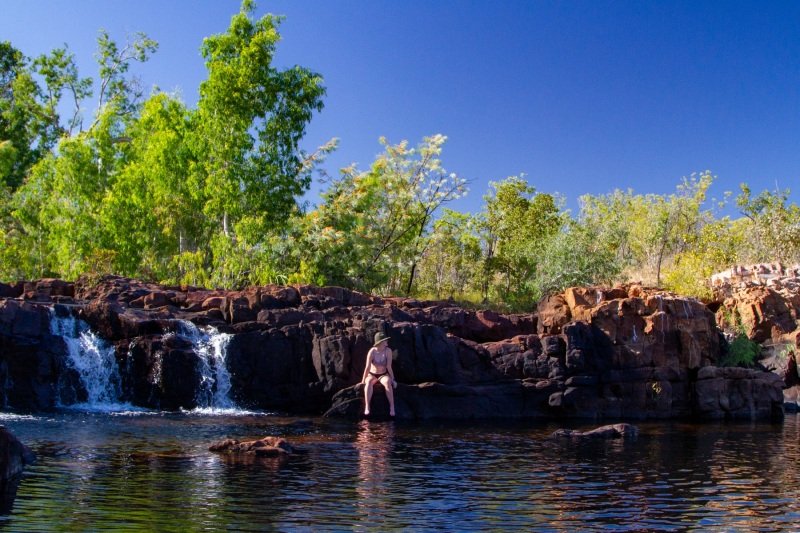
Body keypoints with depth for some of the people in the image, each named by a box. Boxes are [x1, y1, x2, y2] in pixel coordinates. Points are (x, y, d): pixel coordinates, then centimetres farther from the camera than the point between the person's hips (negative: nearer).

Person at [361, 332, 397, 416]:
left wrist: (393, 379, -18)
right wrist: (363, 381, -24)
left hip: (383, 375, 0)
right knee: (369, 382, -35)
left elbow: (389, 367, -15)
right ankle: (367, 407, -42)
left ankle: (392, 407, -34)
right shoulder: (372, 352, -18)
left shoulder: (388, 351, -15)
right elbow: (367, 367, -22)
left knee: (387, 383, -34)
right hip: (372, 375, 0)